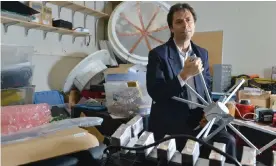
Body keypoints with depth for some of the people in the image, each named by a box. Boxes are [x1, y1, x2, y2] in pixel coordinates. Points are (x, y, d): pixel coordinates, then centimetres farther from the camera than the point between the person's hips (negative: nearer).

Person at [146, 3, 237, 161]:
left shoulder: (202, 53, 8)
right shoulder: (158, 54, -9)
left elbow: (207, 85, 16)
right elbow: (155, 93, -18)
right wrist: (185, 74, -26)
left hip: (199, 119, 4)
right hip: (170, 125, -4)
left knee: (228, 141, -10)